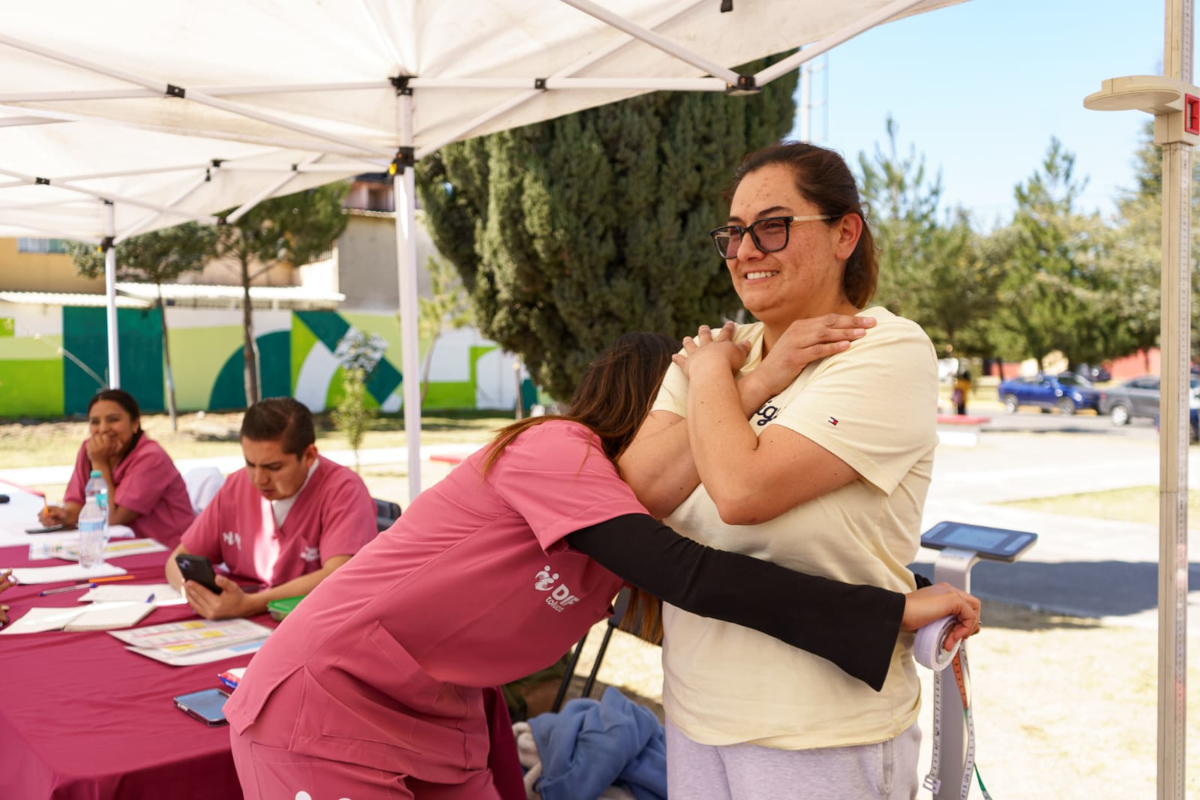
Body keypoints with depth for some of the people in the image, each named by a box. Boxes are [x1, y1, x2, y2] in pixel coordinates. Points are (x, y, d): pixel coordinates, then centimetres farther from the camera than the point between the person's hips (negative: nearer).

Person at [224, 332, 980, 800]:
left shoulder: (641, 510, 6)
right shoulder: (559, 447, -22)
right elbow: (693, 577, -31)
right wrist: (894, 610, -30)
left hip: (435, 719, 8)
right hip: (328, 707, -8)